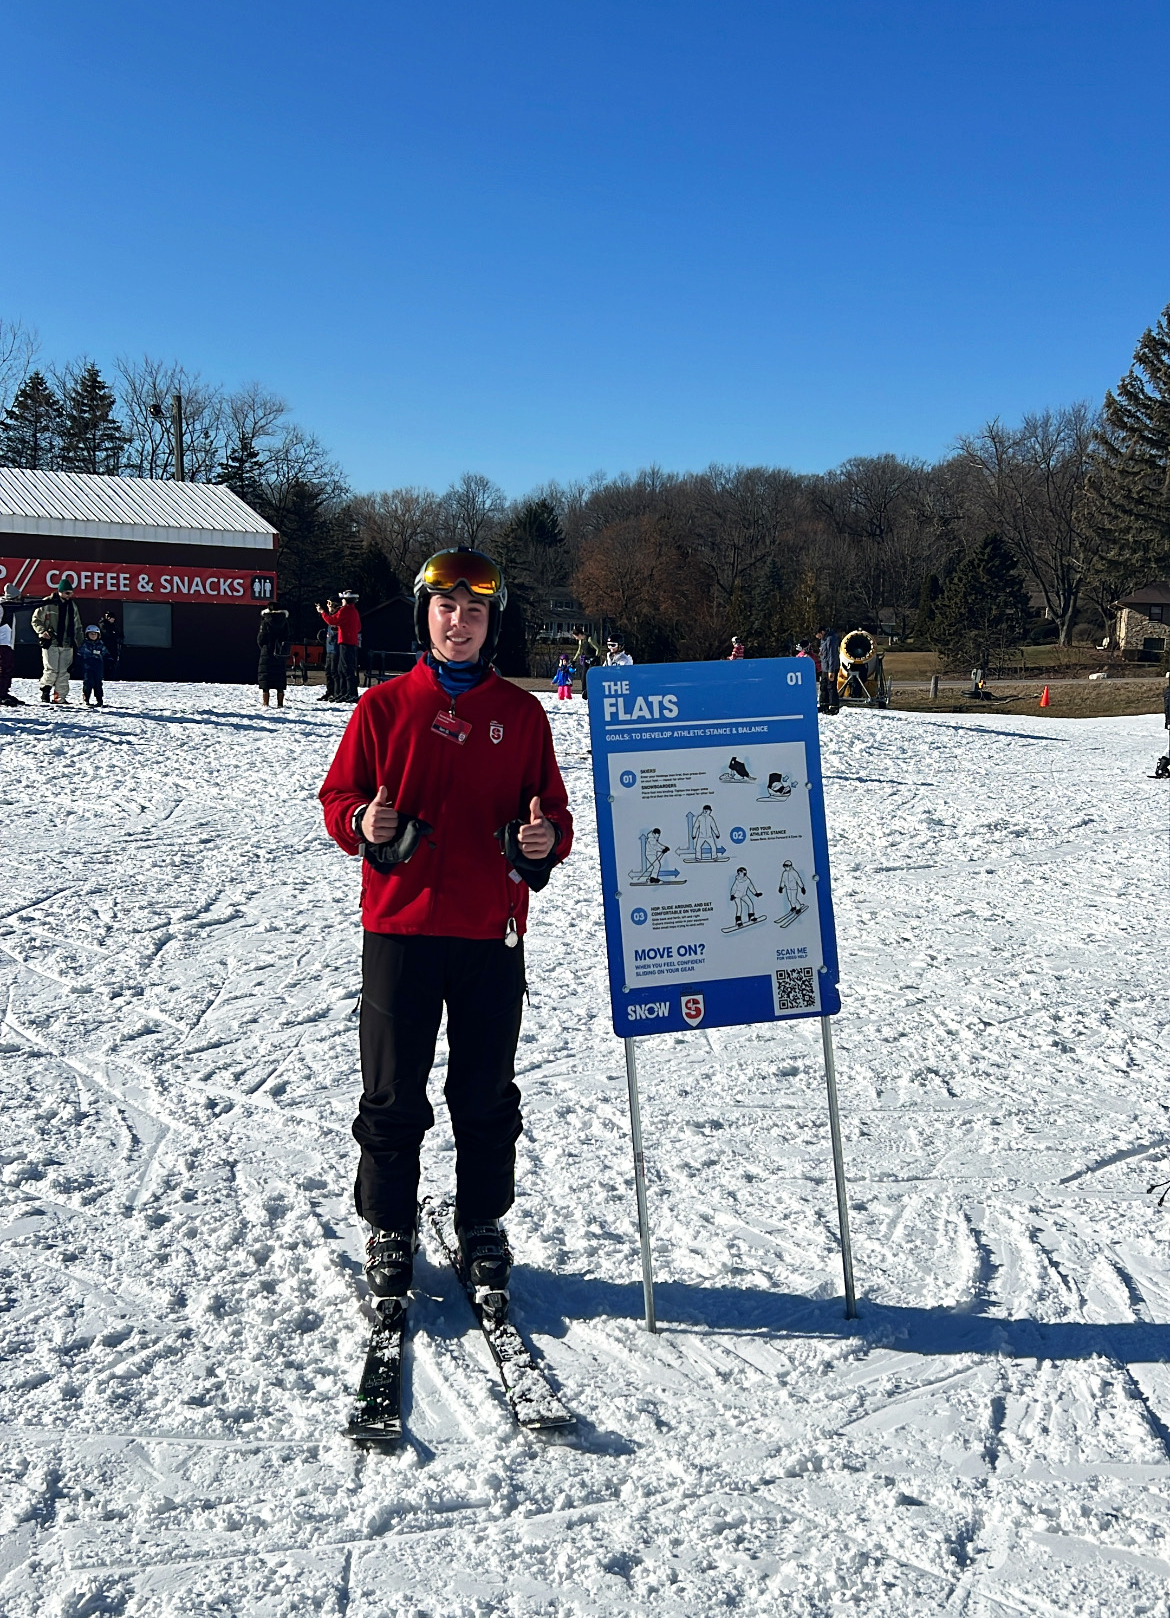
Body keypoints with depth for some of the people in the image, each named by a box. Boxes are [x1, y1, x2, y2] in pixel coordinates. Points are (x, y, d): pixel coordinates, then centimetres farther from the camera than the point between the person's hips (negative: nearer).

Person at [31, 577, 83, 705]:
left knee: (64, 672, 2)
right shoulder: (47, 604, -3)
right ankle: (45, 688, 13)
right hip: (50, 643, -4)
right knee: (51, 670, -11)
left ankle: (60, 696, 7)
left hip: (67, 645, 4)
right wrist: (42, 632, -13)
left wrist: (78, 643, 16)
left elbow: (77, 626, 21)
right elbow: (36, 620, 3)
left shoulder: (72, 605, 13)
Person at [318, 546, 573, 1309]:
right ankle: (390, 1227, 25)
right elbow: (339, 795, 5)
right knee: (393, 1094, 7)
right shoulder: (384, 706, 3)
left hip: (493, 932, 1)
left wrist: (546, 838, -12)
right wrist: (362, 823, -17)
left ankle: (484, 1228, 27)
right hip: (399, 928, -1)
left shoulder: (522, 713, 6)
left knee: (487, 1095, 10)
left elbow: (552, 806, 10)